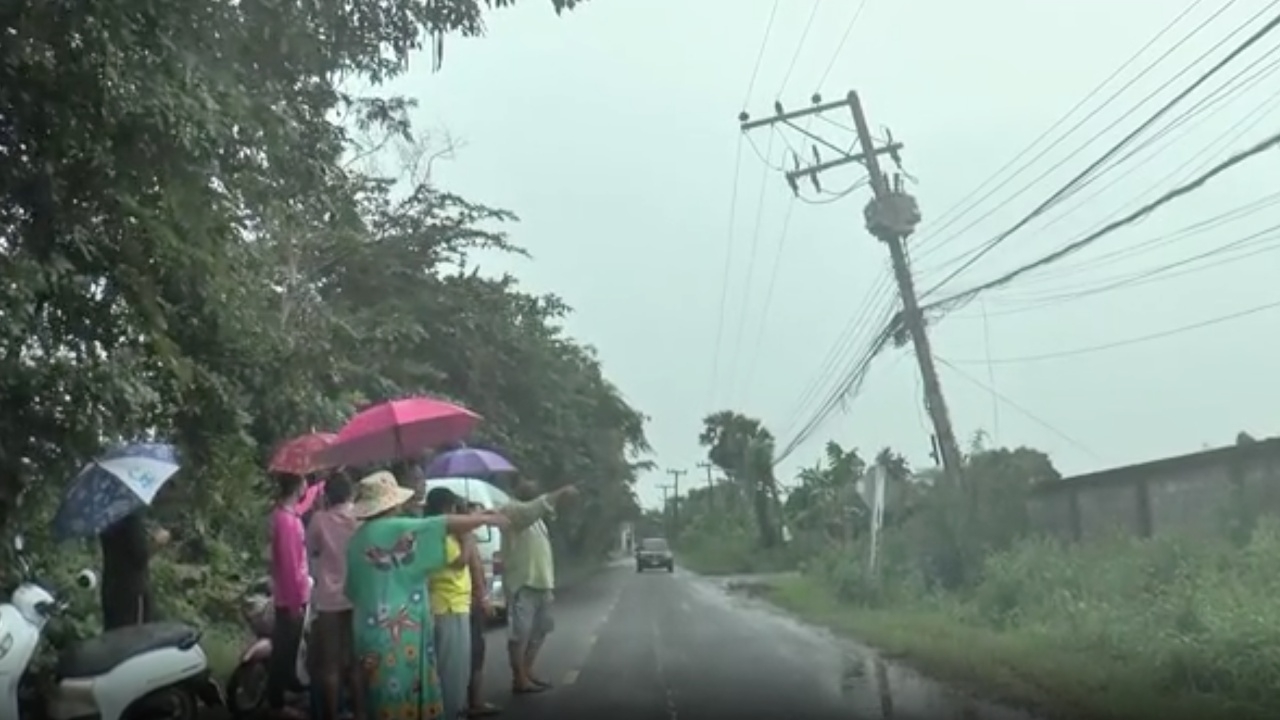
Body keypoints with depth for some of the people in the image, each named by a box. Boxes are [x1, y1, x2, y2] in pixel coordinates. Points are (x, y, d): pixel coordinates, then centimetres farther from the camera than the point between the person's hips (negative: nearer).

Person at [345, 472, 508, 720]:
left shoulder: (357, 539, 11)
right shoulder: (396, 529, -13)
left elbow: (352, 591, 19)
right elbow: (448, 525, -13)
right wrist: (487, 518, -1)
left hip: (372, 633, 8)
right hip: (398, 635, -8)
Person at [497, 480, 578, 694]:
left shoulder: (535, 515, 21)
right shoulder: (512, 510, -7)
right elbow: (533, 508, -29)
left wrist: (550, 582, 21)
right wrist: (560, 493, -34)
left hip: (540, 582, 10)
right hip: (522, 583, -10)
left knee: (538, 631, 14)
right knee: (521, 632, -7)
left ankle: (528, 673, 23)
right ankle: (519, 679, -3)